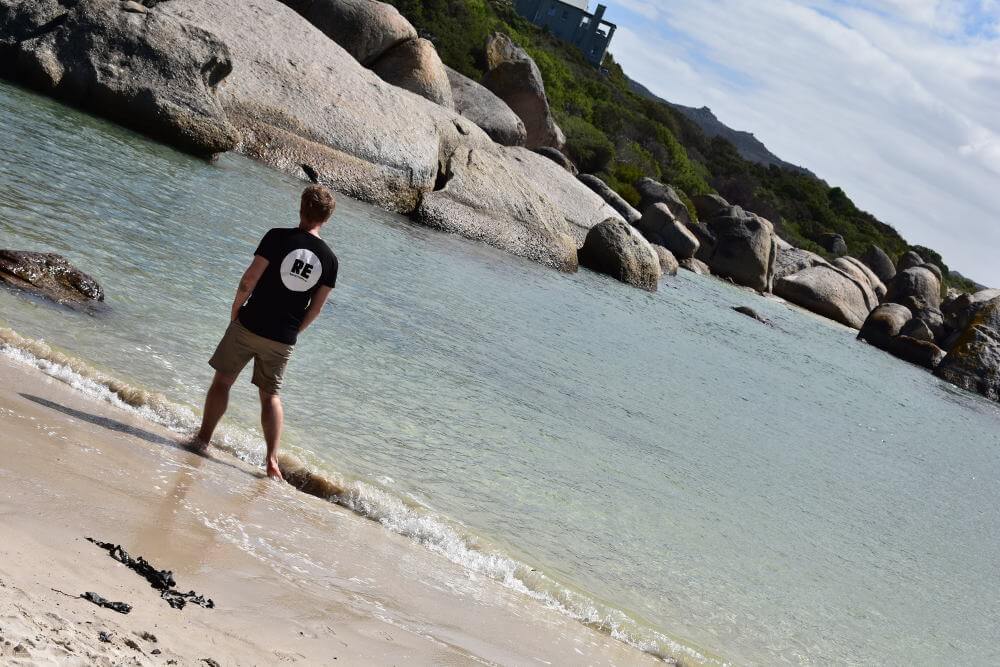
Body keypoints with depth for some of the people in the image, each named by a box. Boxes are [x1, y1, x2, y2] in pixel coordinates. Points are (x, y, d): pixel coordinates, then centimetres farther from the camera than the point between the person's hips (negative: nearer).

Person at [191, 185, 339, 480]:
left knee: (222, 380, 12)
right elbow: (316, 307, 5)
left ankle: (203, 439, 14)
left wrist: (235, 311, 2)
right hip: (283, 340, 3)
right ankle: (272, 459, 7)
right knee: (271, 395, 14)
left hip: (250, 325, -3)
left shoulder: (278, 237, -11)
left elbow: (249, 281, -13)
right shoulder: (329, 259, 1)